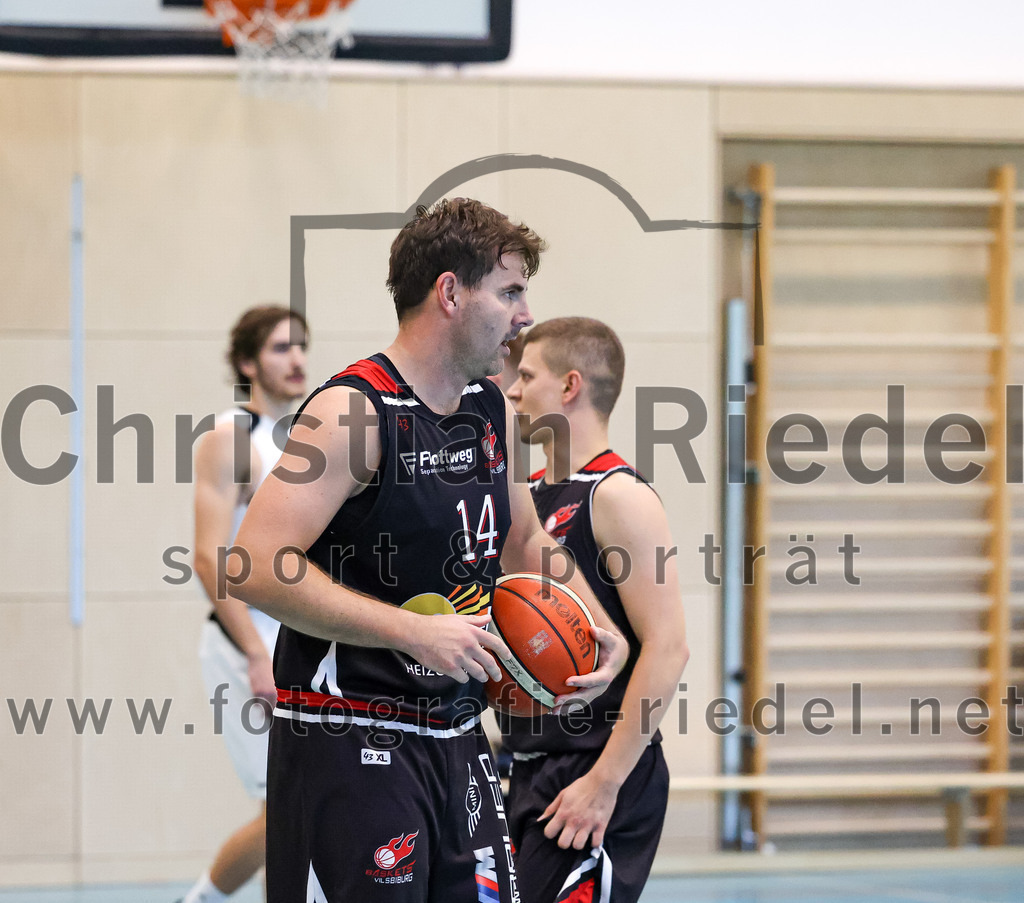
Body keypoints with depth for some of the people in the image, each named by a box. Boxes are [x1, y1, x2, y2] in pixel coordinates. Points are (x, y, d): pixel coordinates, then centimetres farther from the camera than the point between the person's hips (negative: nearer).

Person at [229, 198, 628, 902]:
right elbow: (257, 569, -24)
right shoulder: (354, 410, -15)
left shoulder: (495, 410, 10)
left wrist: (601, 630, 8)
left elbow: (525, 542, 27)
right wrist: (414, 631, -26)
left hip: (457, 738, 8)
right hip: (351, 745, -8)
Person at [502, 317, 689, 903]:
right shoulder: (534, 493, 14)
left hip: (596, 775, -9)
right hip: (533, 768, 9)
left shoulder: (619, 497, -12)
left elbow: (667, 648, -19)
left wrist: (604, 782, -22)